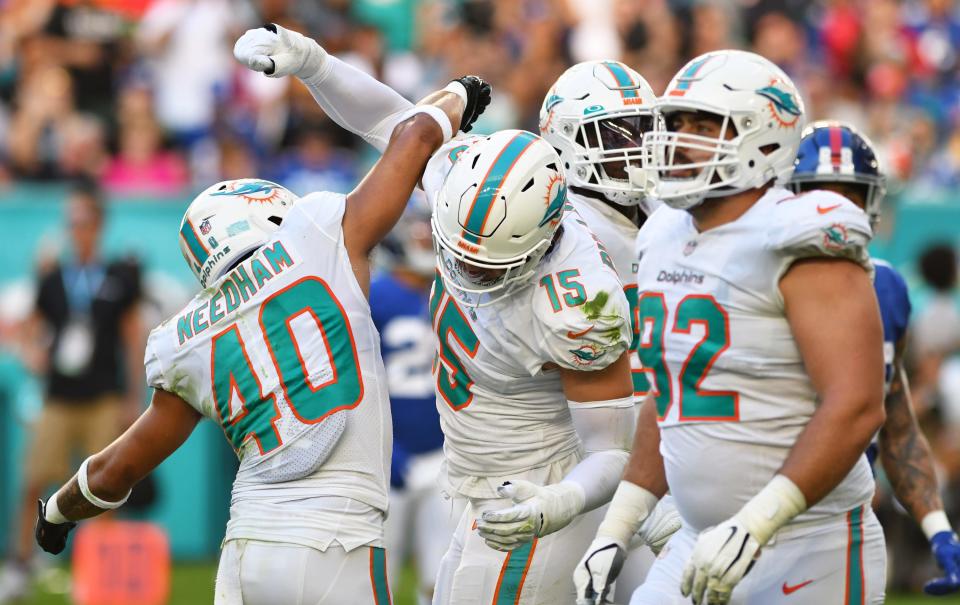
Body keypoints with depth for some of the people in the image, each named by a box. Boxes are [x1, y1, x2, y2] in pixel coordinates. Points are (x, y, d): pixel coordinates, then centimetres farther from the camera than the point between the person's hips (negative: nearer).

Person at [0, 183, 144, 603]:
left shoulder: (119, 277, 3)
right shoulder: (52, 280, 8)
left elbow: (133, 339, 5)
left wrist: (134, 398, 2)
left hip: (106, 399, -1)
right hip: (59, 399, 1)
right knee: (35, 482, -5)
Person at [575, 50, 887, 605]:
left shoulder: (798, 245, -15)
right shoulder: (666, 242, 10)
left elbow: (856, 408, -23)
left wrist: (753, 526, -29)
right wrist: (616, 531, 16)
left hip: (812, 556, -8)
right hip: (701, 547, 8)